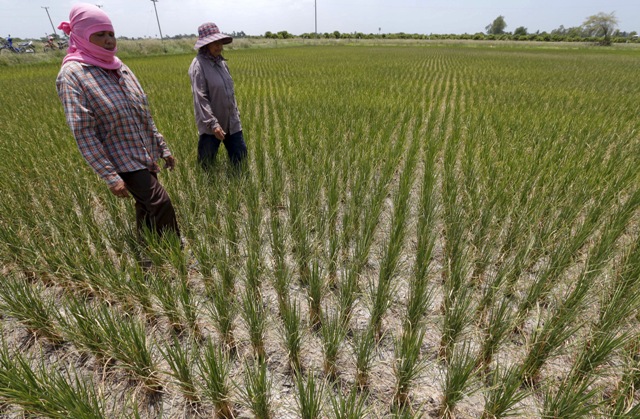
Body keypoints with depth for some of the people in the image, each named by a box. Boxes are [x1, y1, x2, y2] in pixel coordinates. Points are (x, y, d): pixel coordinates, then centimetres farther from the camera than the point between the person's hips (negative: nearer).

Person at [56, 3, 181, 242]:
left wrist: (163, 149, 11)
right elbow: (83, 133, -17)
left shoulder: (120, 67, 8)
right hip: (123, 161, -7)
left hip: (146, 156, 7)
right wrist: (110, 176, -21)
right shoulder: (72, 74, -12)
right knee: (160, 204, -13)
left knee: (146, 208, 15)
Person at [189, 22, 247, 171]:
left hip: (231, 123, 7)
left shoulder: (221, 62, 9)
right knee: (207, 163, 5)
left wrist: (236, 113, 18)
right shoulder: (198, 65, -13)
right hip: (211, 126, -7)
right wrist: (213, 124, -25)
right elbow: (200, 98, -19)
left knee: (240, 156, 11)